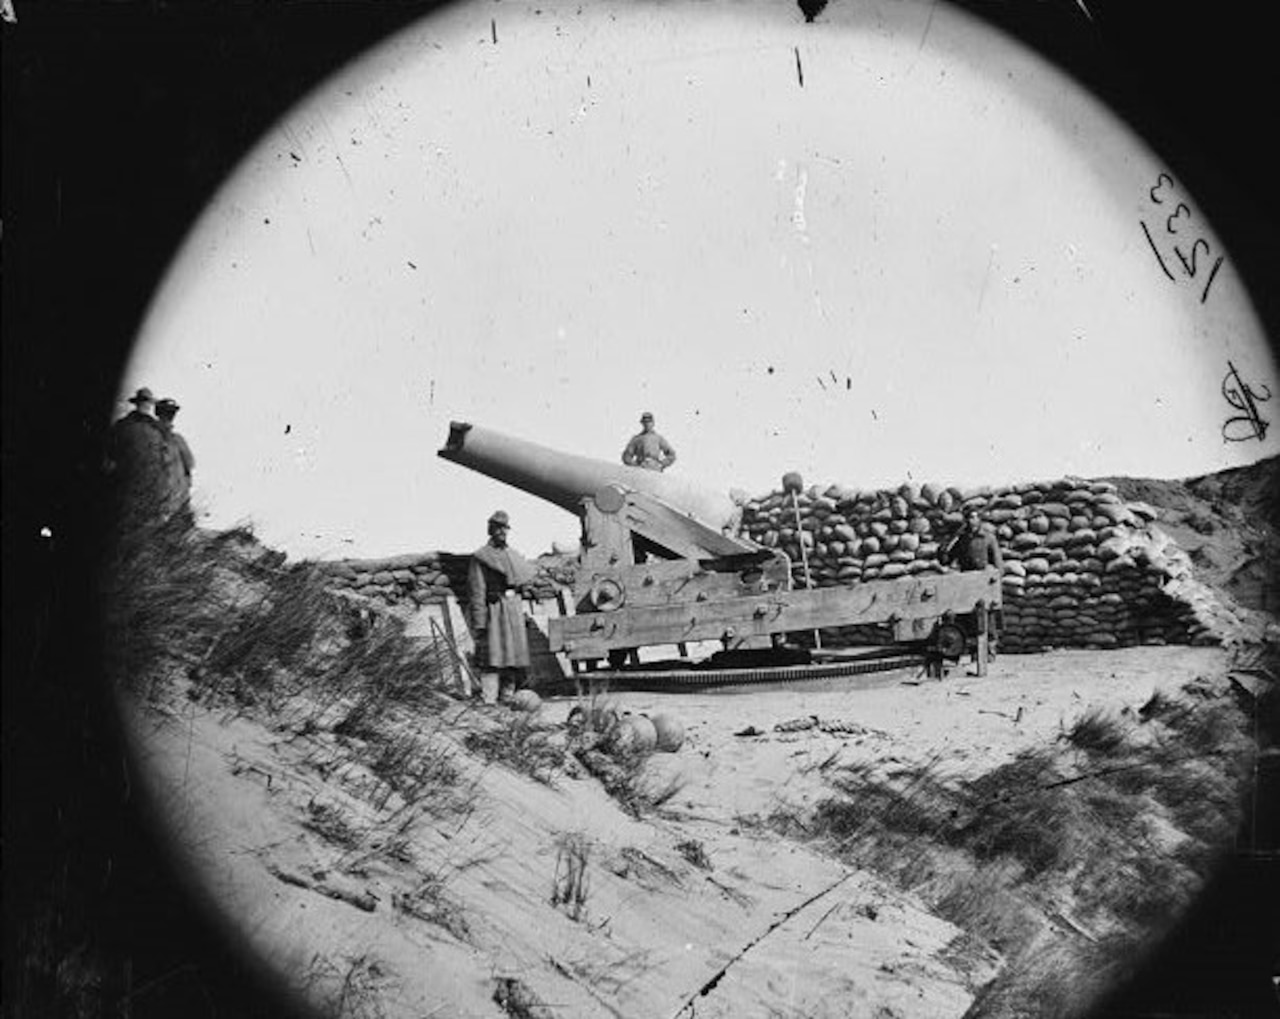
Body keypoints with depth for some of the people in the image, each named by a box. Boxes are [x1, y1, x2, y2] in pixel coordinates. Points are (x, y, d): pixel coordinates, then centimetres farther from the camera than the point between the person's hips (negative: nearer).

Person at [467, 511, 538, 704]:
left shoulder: (514, 555, 17)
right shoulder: (480, 557, -3)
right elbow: (476, 592, -8)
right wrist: (479, 623, -14)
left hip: (514, 611, 6)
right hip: (492, 612, -6)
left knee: (514, 658, 6)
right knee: (491, 660, -9)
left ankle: (508, 699, 13)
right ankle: (489, 702, -10)